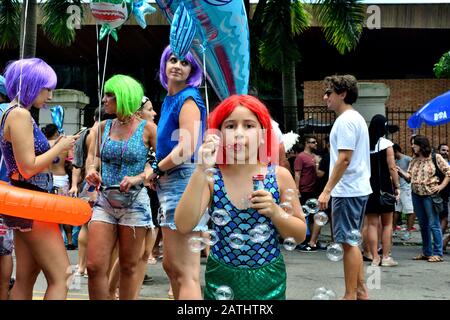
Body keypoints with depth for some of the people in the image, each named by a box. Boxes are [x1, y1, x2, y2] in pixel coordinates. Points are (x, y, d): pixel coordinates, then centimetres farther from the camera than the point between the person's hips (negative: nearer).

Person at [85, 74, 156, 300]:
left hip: (134, 202, -3)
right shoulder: (104, 127, 8)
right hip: (104, 201, 4)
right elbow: (92, 156, 13)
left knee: (128, 266, 7)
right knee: (94, 266, -3)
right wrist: (91, 170, -9)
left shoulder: (147, 128, -5)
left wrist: (138, 178, -18)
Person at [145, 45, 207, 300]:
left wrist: (156, 171, -8)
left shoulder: (188, 99, -11)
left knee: (185, 272, -10)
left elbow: (186, 149, -21)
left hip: (183, 182, -11)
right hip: (172, 184, 11)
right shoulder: (170, 99, 18)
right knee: (172, 266, 20)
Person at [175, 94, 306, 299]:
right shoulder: (211, 177, -8)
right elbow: (184, 226, -21)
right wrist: (201, 170, -26)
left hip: (268, 280, 1)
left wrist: (274, 211, -19)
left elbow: (300, 236, -1)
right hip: (221, 278, 0)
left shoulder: (279, 176, -7)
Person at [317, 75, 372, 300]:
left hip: (347, 190, -10)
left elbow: (344, 159, -21)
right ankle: (360, 290, 20)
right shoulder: (356, 118, 17)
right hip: (358, 188, 10)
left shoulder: (346, 120, -14)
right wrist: (332, 189, 20)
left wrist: (327, 190, -21)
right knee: (352, 241, 15)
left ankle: (350, 295, 1)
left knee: (348, 242, -5)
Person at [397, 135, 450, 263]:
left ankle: (437, 253, 0)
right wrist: (401, 172, -7)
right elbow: (409, 177, 10)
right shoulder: (413, 160, 12)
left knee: (433, 224, -5)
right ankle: (426, 252, 20)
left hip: (430, 195, -6)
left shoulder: (435, 158, -4)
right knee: (423, 224, 12)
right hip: (416, 195, 6)